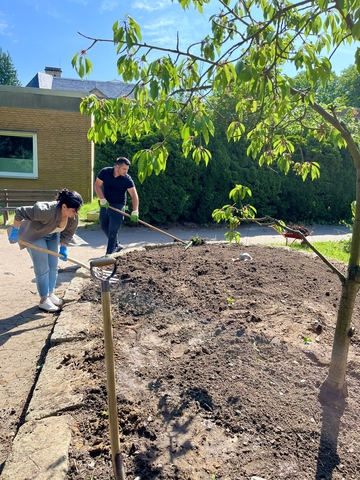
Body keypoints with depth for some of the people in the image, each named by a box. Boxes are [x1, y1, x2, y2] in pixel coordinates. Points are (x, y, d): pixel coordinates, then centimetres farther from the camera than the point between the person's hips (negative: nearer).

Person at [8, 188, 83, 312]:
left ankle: (50, 294, 25)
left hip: (52, 236, 6)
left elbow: (67, 233, -3)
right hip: (34, 235, -6)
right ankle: (44, 300, 5)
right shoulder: (46, 211, -42)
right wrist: (15, 231, -24)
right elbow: (20, 212, -33)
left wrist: (63, 248, -9)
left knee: (53, 267, 8)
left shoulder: (74, 218, -22)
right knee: (43, 269, -7)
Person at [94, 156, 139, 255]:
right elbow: (97, 185, -4)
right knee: (104, 226, 15)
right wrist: (102, 199, -17)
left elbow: (134, 195, -20)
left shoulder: (127, 179, -16)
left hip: (118, 205, -4)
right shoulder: (105, 172, -9)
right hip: (105, 204, 4)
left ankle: (109, 254, 3)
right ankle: (117, 245, 33)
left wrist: (135, 211, -31)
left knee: (113, 230, -6)